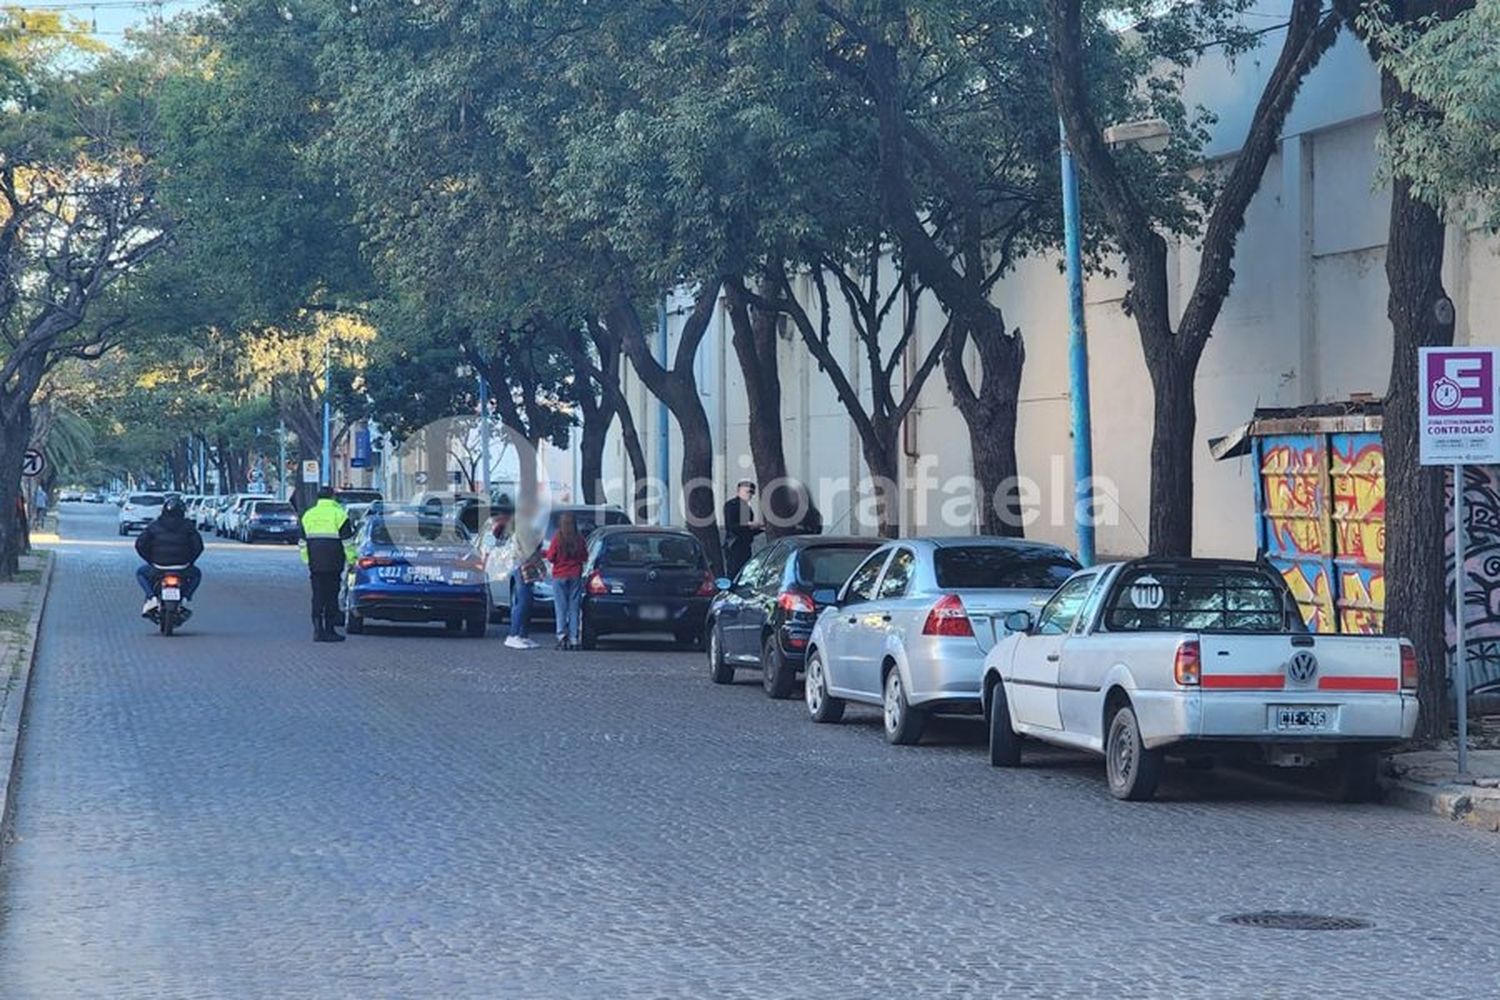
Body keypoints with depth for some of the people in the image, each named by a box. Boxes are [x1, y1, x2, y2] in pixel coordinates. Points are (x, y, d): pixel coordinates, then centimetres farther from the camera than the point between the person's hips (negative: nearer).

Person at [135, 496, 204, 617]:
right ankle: (184, 598, 10)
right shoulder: (188, 526, 2)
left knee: (140, 572, 29)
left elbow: (140, 544, -1)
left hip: (158, 567, 0)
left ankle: (151, 598, 5)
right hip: (182, 568, 0)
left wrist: (150, 560, 12)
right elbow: (198, 546, -3)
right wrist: (189, 560, 12)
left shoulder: (154, 526, 3)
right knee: (196, 573, 33)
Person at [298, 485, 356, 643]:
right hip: (333, 564, -4)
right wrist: (351, 559, 0)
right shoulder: (338, 514, -4)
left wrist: (307, 560, 22)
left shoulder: (308, 515, 12)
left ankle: (318, 629, 1)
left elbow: (302, 541, 16)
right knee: (331, 596, -1)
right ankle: (330, 630, -1)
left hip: (314, 563, 4)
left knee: (317, 595, 7)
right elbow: (347, 541, -7)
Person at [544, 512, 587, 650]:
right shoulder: (579, 539, -5)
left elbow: (550, 558, -7)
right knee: (574, 607, 7)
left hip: (560, 576, -2)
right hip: (576, 576, 2)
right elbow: (585, 557, 4)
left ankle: (562, 635, -11)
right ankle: (574, 639, 5)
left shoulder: (557, 539, -12)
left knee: (561, 607, 2)